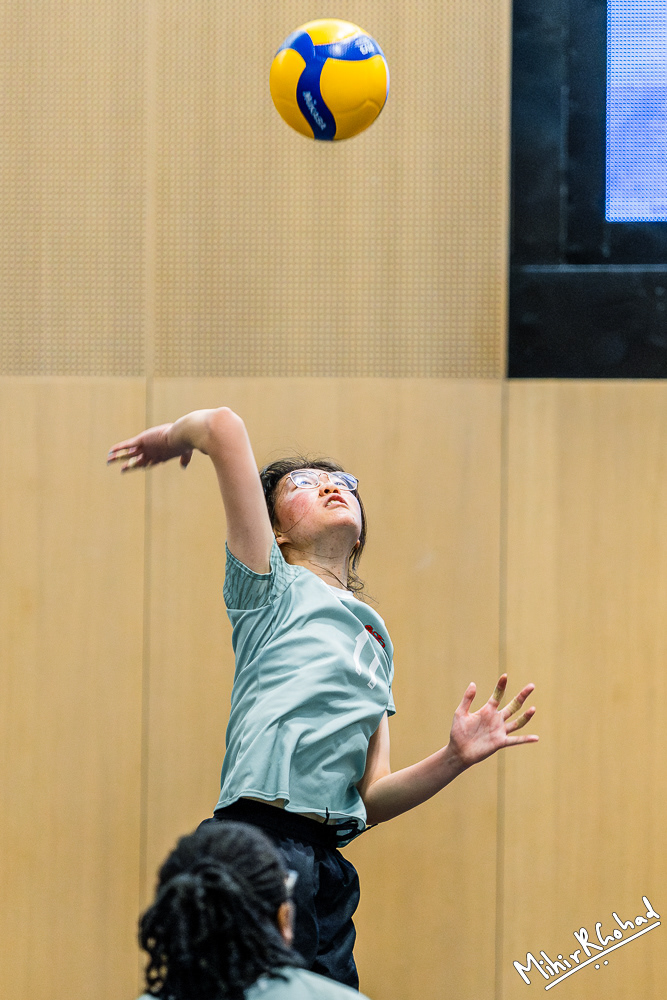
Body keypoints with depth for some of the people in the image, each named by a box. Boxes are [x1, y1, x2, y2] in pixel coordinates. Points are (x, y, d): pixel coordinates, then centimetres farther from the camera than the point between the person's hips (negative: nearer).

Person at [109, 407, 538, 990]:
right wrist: (175, 436, 16)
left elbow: (370, 800, 18)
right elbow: (224, 427, -4)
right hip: (258, 848, -7)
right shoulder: (274, 588, 7)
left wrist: (455, 759, 4)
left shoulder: (376, 641, 26)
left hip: (328, 868, 7)